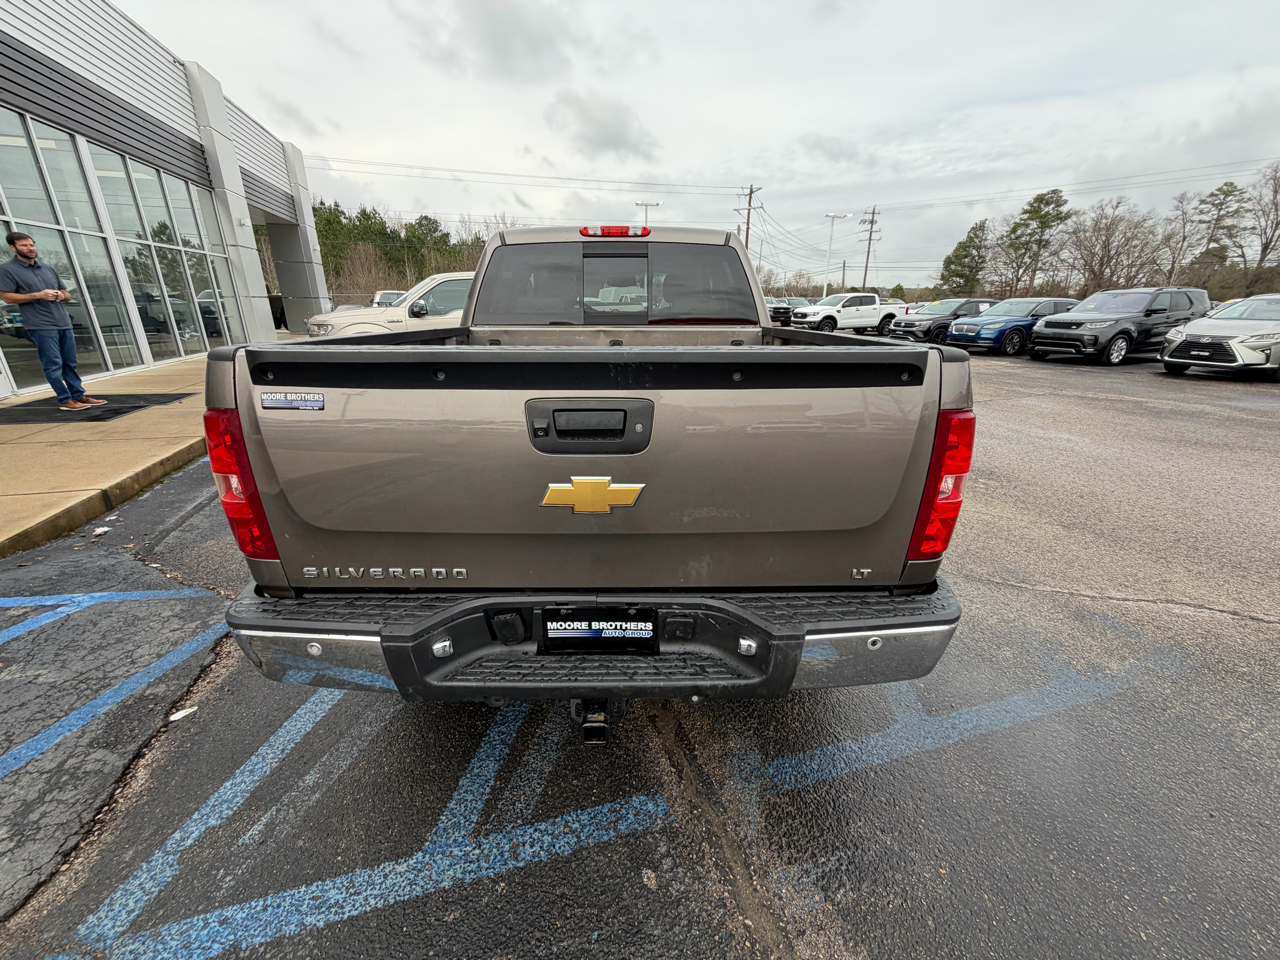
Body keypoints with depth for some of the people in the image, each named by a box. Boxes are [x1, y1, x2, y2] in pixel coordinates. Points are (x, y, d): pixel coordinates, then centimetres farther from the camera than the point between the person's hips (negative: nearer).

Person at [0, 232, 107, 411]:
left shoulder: (48, 269, 18)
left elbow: (68, 296, 21)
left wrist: (61, 295, -3)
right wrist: (37, 295, -15)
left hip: (64, 324, 5)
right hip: (41, 326, -5)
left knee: (70, 363, 8)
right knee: (53, 365, -6)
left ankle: (79, 395, 12)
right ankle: (65, 400, -4)